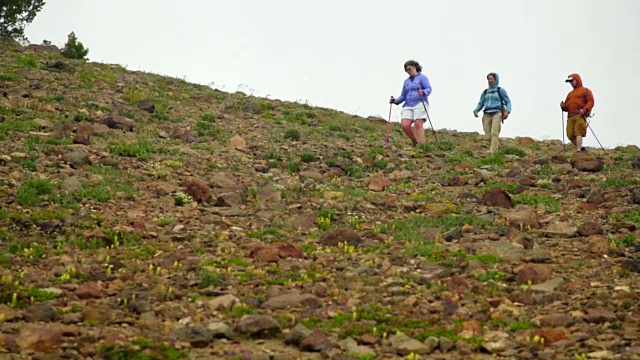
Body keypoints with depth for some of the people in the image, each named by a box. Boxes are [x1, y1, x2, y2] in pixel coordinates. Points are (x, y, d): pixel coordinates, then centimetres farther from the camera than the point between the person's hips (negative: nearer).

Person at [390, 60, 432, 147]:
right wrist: (396, 101, 3)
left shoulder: (422, 77, 6)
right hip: (408, 106, 5)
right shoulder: (406, 81, 23)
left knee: (418, 124, -20)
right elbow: (403, 96, 22)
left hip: (420, 104, -5)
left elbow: (428, 89, -7)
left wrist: (423, 92, -29)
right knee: (405, 125, -13)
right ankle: (415, 142, 8)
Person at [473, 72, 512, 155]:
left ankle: (492, 152, -36)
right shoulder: (485, 92, 19)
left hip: (497, 114, -5)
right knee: (488, 136, -6)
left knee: (494, 133, -24)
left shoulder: (501, 90, 7)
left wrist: (507, 112, -15)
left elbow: (508, 102, 4)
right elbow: (480, 104, 18)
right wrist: (476, 111, -4)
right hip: (487, 115, 5)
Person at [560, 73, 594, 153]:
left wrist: (585, 110, -18)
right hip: (570, 116, 6)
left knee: (578, 132, -19)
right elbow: (567, 106, 29)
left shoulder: (585, 91, 10)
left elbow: (591, 101, -1)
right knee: (570, 135, -5)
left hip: (580, 115, -6)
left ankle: (578, 151, -26)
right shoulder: (570, 93, 30)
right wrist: (563, 106, 4)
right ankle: (581, 148, 13)